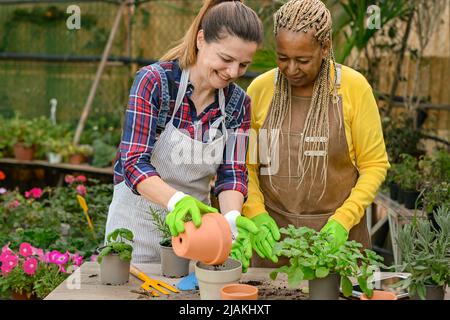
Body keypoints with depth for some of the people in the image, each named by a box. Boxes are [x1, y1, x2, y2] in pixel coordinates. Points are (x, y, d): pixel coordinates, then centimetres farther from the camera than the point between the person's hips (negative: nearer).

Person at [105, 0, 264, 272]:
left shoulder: (238, 103, -3)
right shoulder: (154, 81, -18)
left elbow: (232, 172, -6)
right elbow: (134, 162, -23)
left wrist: (232, 219, -27)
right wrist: (177, 201, -41)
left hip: (194, 221, 4)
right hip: (137, 220, -3)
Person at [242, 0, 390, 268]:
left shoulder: (354, 87, -8)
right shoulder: (259, 89, -3)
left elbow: (375, 164, -4)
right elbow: (246, 164, 2)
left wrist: (343, 219, -15)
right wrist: (256, 214, -13)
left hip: (336, 233, -1)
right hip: (273, 232, 2)